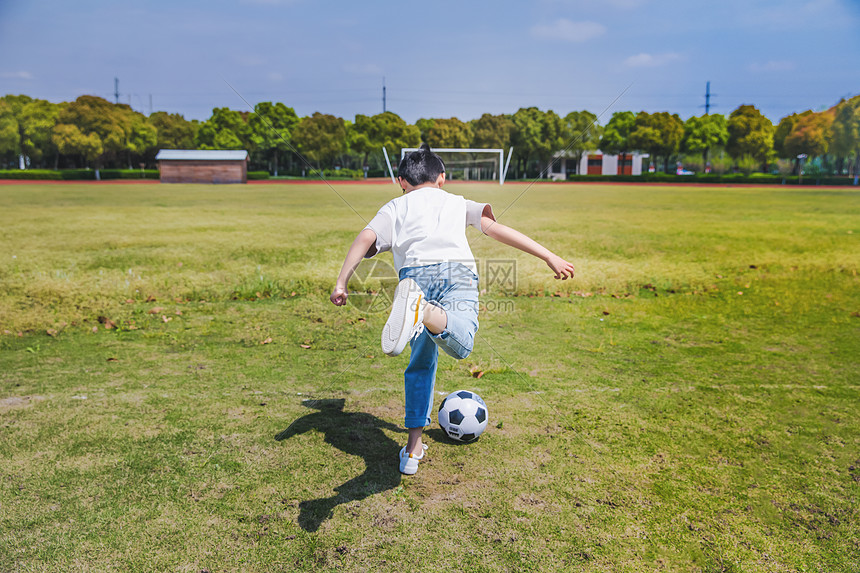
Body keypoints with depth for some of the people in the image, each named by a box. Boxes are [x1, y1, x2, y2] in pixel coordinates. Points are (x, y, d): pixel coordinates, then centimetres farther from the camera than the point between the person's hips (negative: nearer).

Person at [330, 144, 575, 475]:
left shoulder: (395, 207, 31)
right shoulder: (458, 202, 33)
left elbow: (365, 240, 13)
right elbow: (494, 228, 19)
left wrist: (341, 282, 9)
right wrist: (548, 256, 16)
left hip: (416, 271, 1)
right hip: (459, 270, -1)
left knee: (422, 361, 15)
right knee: (460, 345, -24)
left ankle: (413, 448, 14)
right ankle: (421, 310, -55)